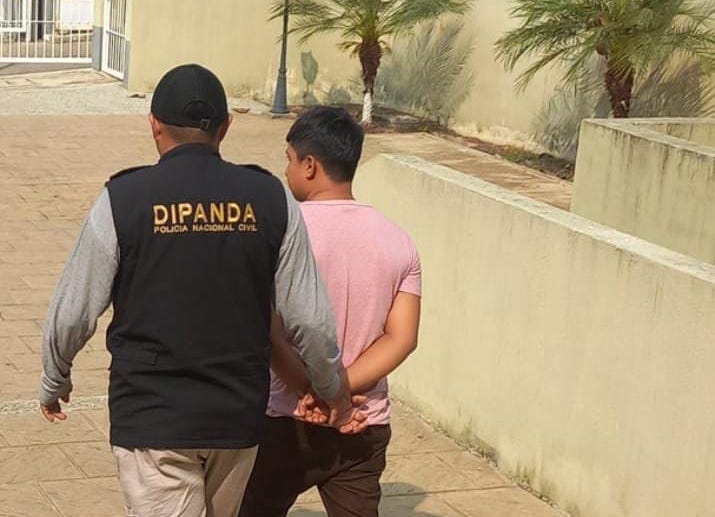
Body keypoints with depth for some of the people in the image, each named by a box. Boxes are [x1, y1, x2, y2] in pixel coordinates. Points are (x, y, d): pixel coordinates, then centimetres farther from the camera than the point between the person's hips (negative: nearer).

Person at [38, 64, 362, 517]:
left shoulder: (123, 200, -8)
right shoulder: (271, 199, -2)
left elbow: (74, 314, -1)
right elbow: (309, 319, 0)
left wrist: (55, 381, 18)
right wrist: (337, 393, 17)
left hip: (151, 418, -3)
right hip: (239, 416, 4)